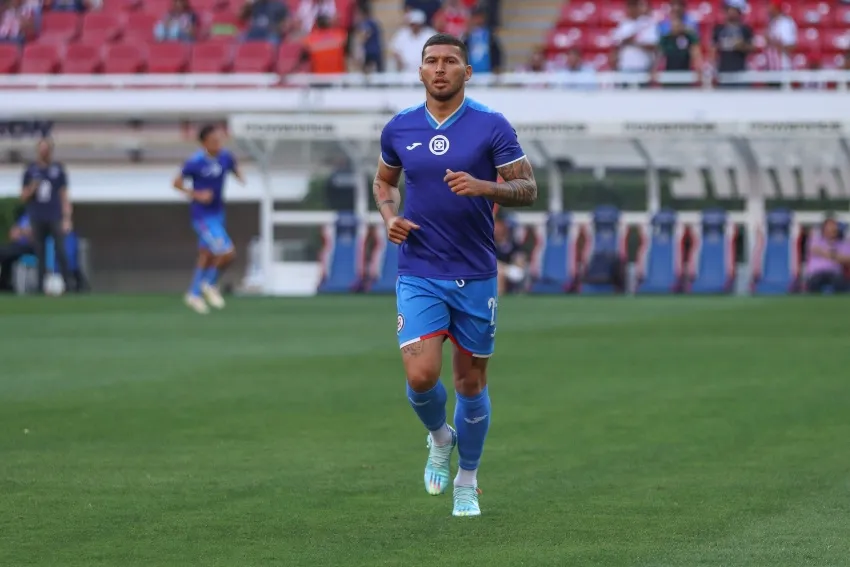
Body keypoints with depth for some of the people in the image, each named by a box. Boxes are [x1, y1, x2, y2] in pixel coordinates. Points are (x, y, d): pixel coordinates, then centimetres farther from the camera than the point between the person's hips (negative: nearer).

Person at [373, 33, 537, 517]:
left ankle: (467, 481, 26)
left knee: (471, 383, 7)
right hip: (419, 274, 1)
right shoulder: (399, 129, 3)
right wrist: (391, 217, 0)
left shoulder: (491, 126, -5)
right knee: (421, 376, -15)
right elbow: (384, 181, 20)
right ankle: (439, 438, 19)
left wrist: (483, 186, -23)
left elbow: (528, 188, -4)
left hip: (476, 274, -1)